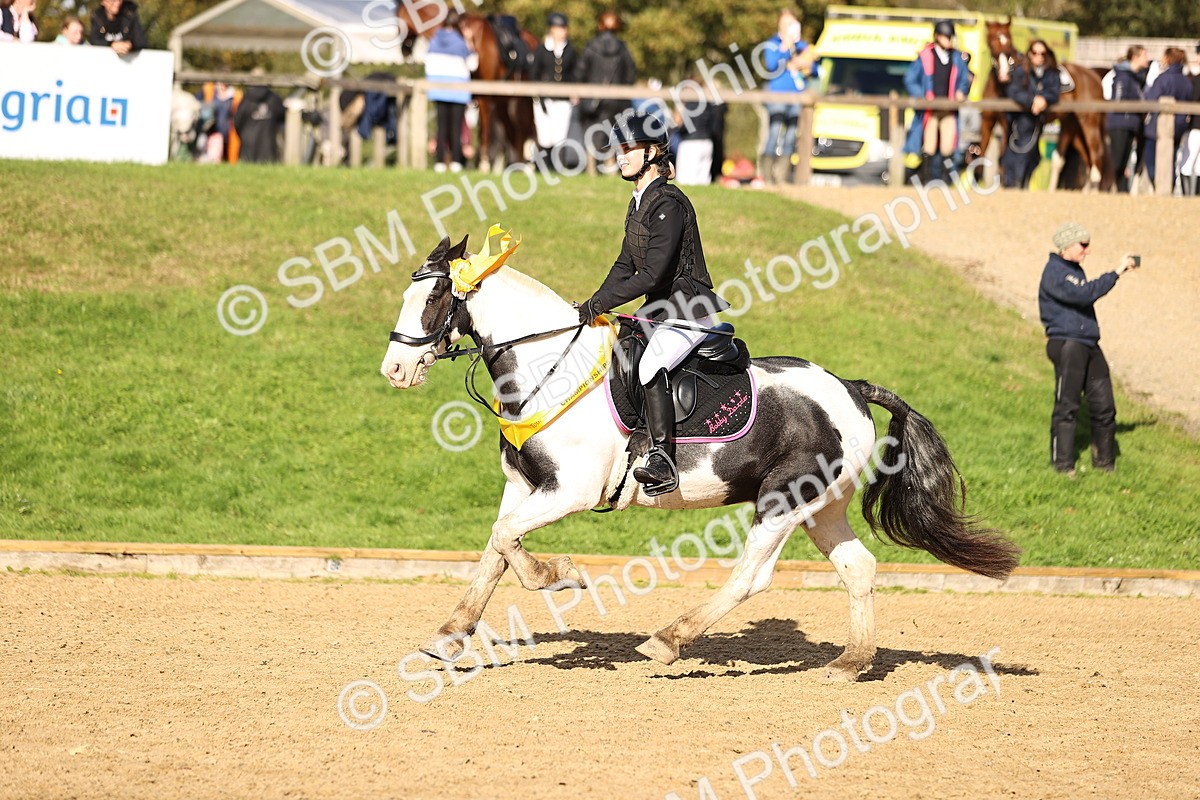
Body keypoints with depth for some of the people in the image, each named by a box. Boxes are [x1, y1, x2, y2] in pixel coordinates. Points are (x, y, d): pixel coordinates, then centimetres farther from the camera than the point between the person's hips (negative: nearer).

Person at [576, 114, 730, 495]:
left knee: (649, 367, -31)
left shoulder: (668, 204, -19)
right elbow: (625, 265, 16)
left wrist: (600, 305, -22)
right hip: (661, 312, 11)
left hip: (689, 310, -11)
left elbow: (651, 275, -24)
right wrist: (593, 306, 2)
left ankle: (663, 462, -36)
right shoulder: (639, 203, 12)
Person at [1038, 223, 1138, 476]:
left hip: (1088, 346, 9)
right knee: (1066, 406, -6)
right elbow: (1084, 294, -24)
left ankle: (1104, 460, 20)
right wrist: (1116, 273, -23)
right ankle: (1063, 464, 0)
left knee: (1104, 406, 8)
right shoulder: (1054, 272, -12)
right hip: (1066, 344, -9)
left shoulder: (1075, 270, 20)